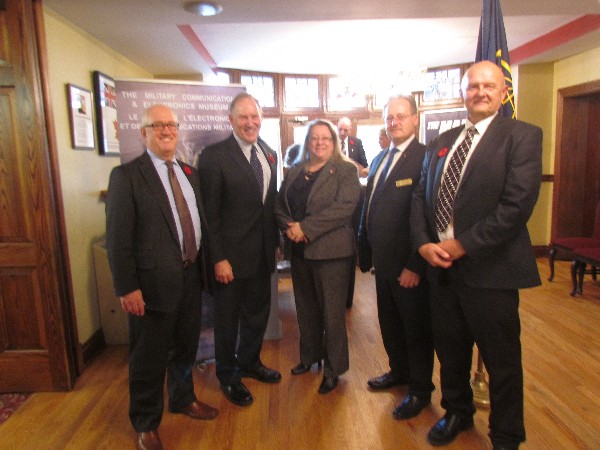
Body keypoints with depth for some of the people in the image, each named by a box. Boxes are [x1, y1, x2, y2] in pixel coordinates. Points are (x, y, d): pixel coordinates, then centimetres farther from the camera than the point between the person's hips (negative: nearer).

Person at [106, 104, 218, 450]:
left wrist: (208, 262, 9)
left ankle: (183, 399, 47)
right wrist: (127, 288, -15)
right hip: (154, 280, -6)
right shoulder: (127, 175, -10)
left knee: (186, 347, 22)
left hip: (191, 276, 6)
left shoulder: (190, 172, 10)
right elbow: (118, 237, -13)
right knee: (150, 356, 11)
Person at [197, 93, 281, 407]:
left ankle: (249, 362, 45)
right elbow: (210, 213, -15)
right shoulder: (214, 156, -13)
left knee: (258, 312, 21)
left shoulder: (269, 153, 6)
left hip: (262, 251, 6)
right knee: (228, 318, 12)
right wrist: (218, 258, -17)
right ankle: (228, 377, 35)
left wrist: (274, 240, 8)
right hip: (232, 254, -6)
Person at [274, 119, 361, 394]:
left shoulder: (345, 170, -4)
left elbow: (344, 206, -17)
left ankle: (333, 369, 23)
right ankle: (309, 356, 38)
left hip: (330, 251, -5)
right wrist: (288, 227, -10)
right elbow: (279, 205, 11)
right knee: (306, 309, 17)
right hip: (299, 251, 5)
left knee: (332, 313, 5)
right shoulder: (295, 172, 13)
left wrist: (306, 228, -20)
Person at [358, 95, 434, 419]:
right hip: (383, 260, 7)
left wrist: (415, 265, -20)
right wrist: (365, 252, 12)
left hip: (409, 264, -7)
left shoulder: (425, 158, -13)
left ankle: (420, 390, 30)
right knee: (389, 323, 21)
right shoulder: (379, 160, 12)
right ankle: (400, 371, 44)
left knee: (416, 328, 10)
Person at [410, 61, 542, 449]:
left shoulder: (522, 136, -5)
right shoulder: (442, 142, 12)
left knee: (502, 361, 11)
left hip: (489, 268, -5)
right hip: (441, 266, 6)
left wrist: (463, 245, -17)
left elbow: (518, 203, -16)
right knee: (450, 351, 20)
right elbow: (421, 196, 9)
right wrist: (424, 243, -6)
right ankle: (457, 412, 46)